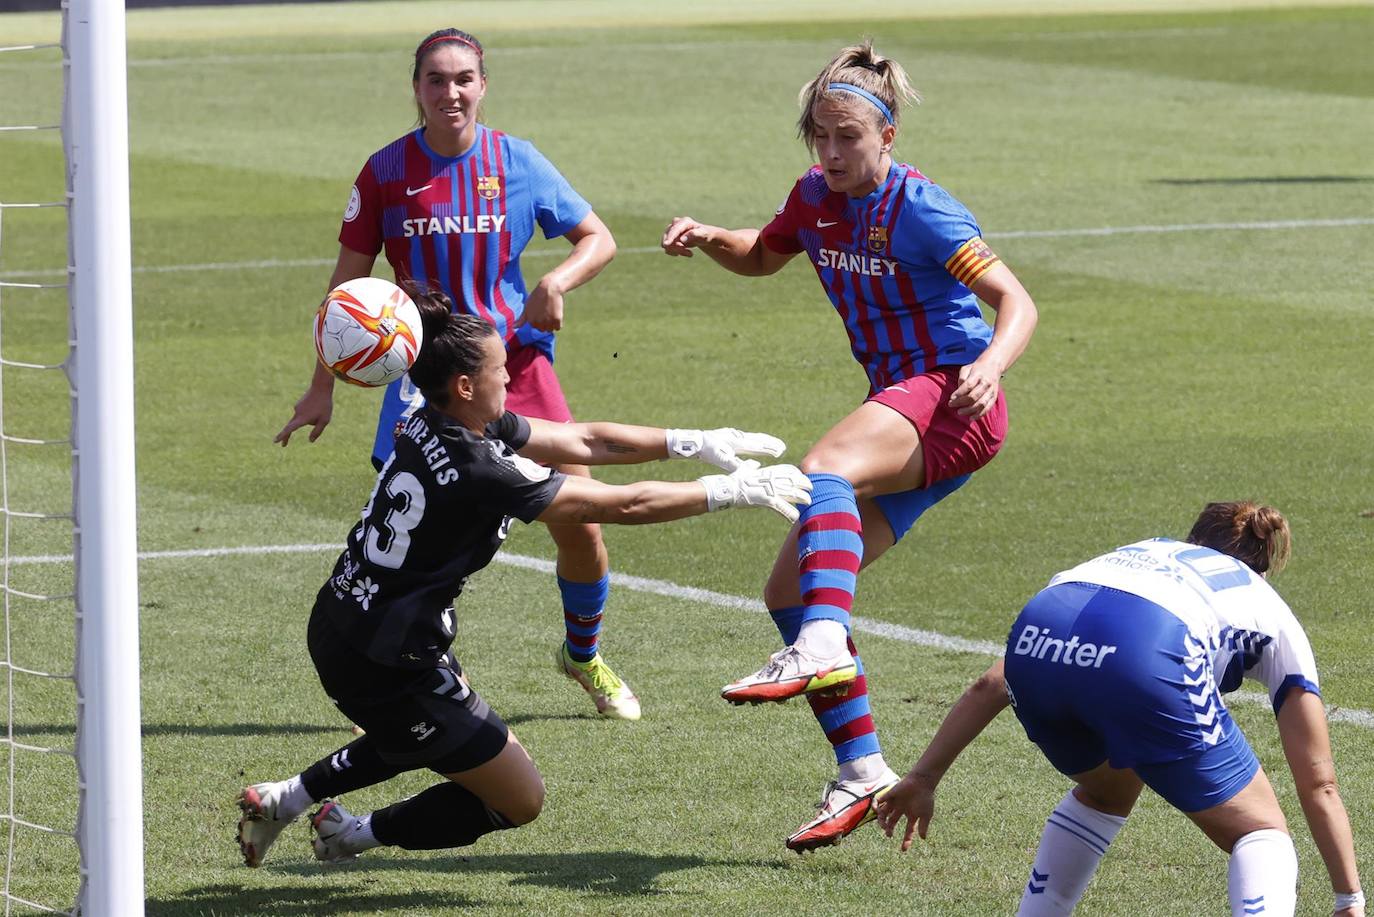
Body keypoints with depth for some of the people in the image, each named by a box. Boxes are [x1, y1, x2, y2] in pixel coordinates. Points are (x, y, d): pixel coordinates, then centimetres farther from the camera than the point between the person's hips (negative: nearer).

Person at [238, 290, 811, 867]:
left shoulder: (440, 425, 0)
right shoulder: (478, 471, -27)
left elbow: (584, 441, 6)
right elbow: (623, 505, -22)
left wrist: (697, 443, 3)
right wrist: (733, 492, -12)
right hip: (386, 663, -9)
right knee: (520, 800, 7)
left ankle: (288, 797, 33)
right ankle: (356, 837, 16)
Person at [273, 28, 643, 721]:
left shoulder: (516, 162, 0)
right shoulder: (386, 172, -3)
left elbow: (598, 239, 7)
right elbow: (349, 281, 4)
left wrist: (557, 282, -14)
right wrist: (322, 386, 4)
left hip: (514, 355, 1)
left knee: (578, 524, -1)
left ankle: (584, 656, 27)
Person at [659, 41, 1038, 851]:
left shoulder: (921, 209, -14)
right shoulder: (816, 197, 8)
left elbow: (1017, 302, -17)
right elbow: (763, 257, 28)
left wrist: (991, 365, -38)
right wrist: (708, 239, 6)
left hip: (951, 403, -9)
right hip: (898, 411, 9)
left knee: (824, 470, -38)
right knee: (791, 589, 2)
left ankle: (823, 648, -59)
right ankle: (862, 774, 5)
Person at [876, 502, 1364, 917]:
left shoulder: (1141, 553, 42)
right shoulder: (1273, 618, 33)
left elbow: (991, 684, 38)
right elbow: (1318, 784, 29)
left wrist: (924, 777, 40)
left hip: (1034, 639, 4)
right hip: (1146, 657, -4)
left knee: (1106, 793, 36)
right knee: (1260, 834, 14)